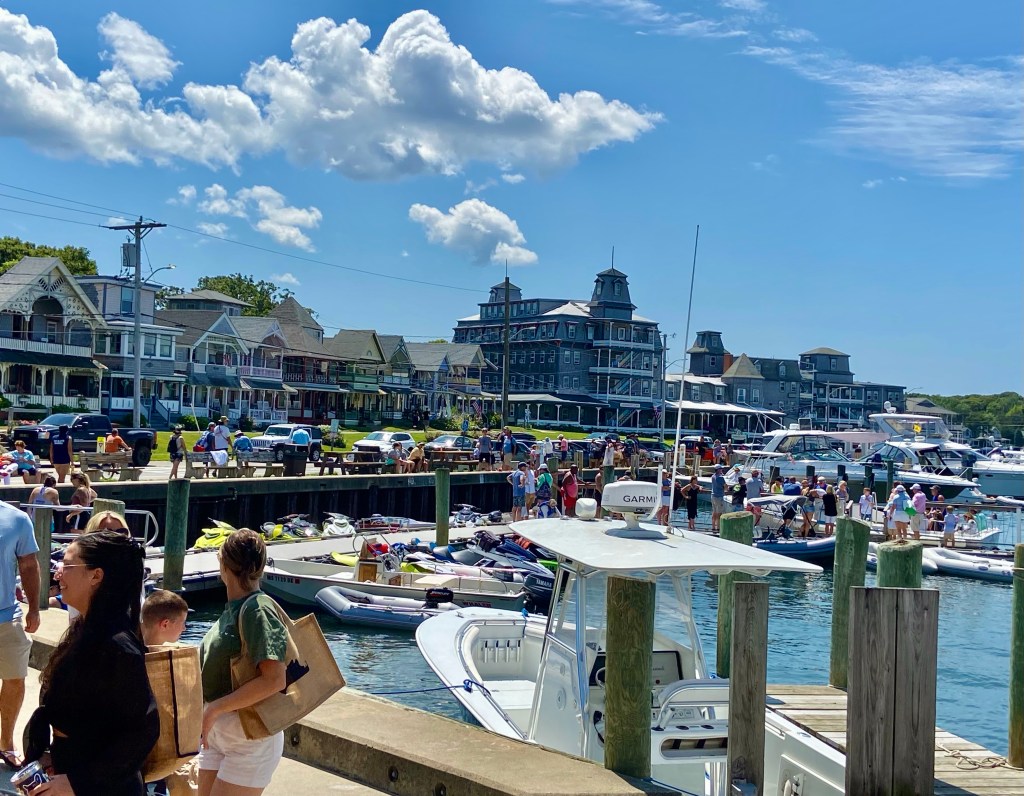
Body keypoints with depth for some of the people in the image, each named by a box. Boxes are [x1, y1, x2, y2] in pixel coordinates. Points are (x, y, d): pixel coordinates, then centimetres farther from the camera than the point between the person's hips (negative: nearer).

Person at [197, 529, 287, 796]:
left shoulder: (257, 609, -20)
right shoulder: (233, 608, 6)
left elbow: (275, 679, -28)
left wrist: (215, 709, -23)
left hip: (251, 737, -8)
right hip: (218, 733, 8)